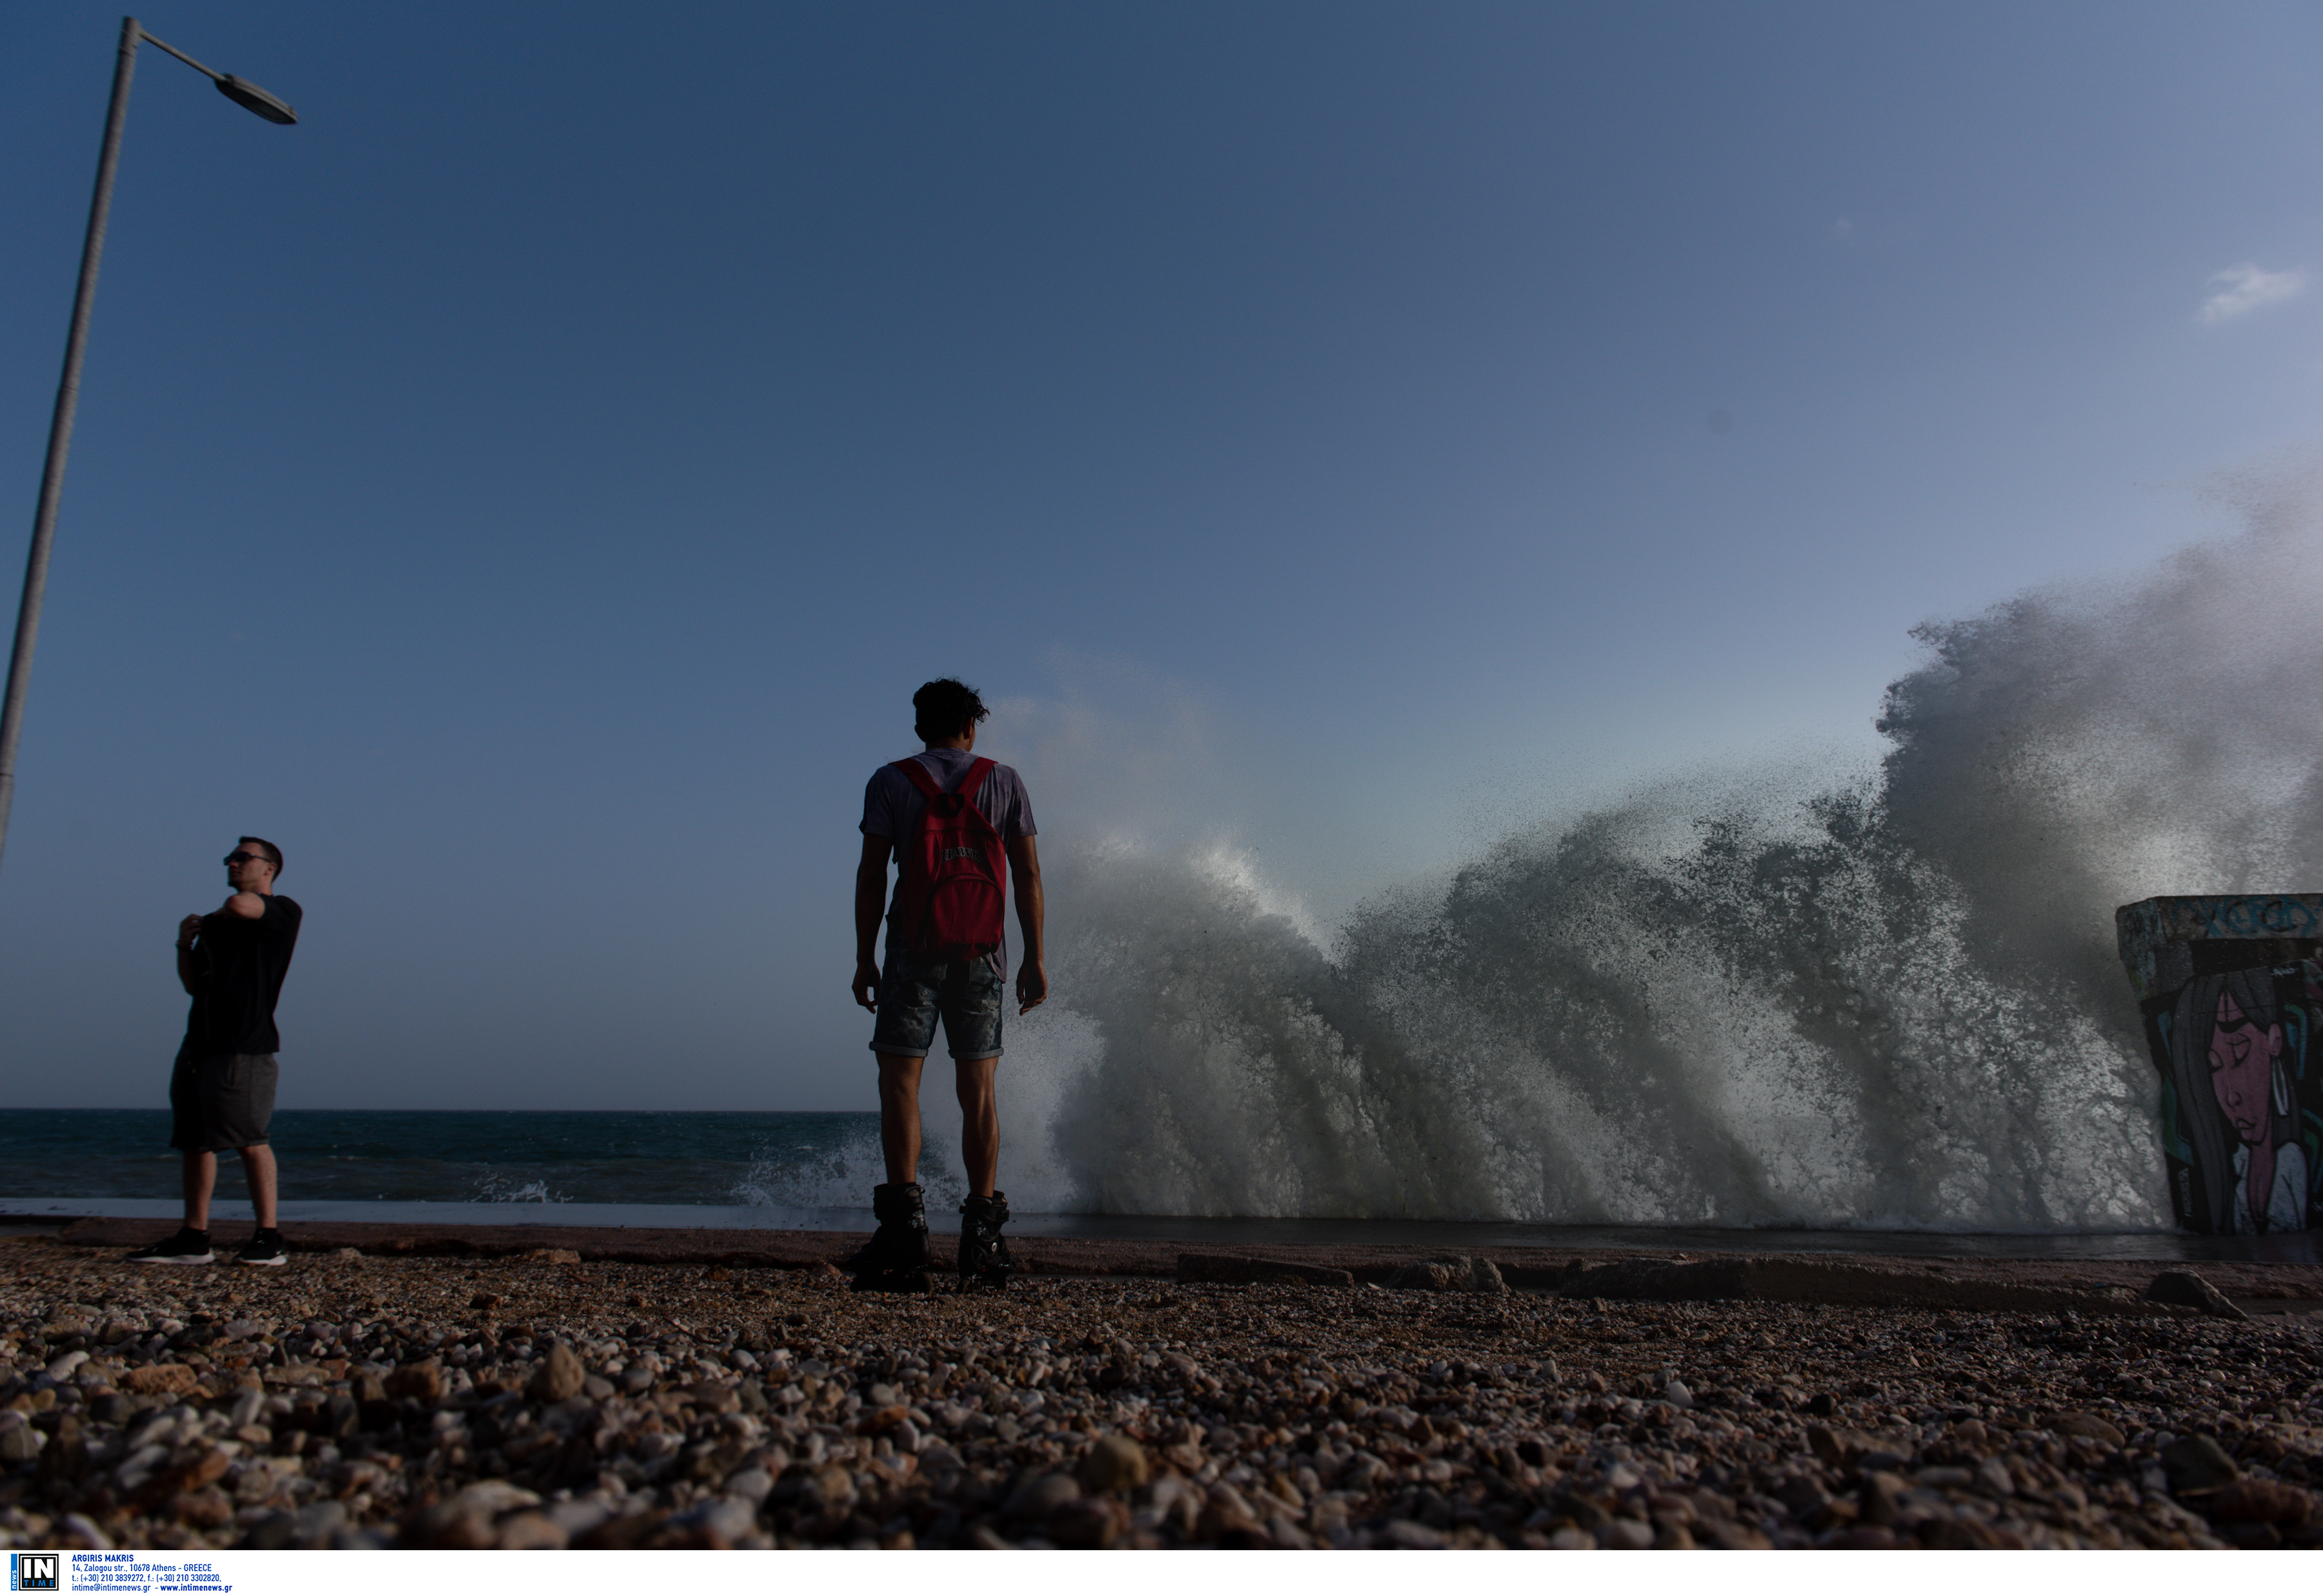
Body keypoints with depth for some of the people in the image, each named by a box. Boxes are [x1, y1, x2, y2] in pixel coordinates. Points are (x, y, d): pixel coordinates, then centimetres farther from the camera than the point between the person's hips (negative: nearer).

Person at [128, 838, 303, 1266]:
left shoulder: (283, 911, 1)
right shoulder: (219, 923, 24)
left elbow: (239, 905, -21)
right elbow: (193, 985, 24)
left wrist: (213, 920, 2)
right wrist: (184, 944, 8)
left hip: (243, 1045, -8)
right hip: (200, 1041, 8)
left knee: (249, 1140, -10)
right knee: (193, 1141, 7)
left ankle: (268, 1240, -6)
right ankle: (193, 1239, 12)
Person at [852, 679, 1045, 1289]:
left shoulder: (890, 782, 5)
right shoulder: (1005, 782, 9)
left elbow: (872, 875, -1)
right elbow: (1027, 874, 5)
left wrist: (864, 958, 4)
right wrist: (1035, 957, 8)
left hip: (916, 951, -2)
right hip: (983, 953, 2)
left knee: (898, 1084, 1)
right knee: (978, 1090, 6)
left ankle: (905, 1227, -10)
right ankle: (982, 1234, 5)